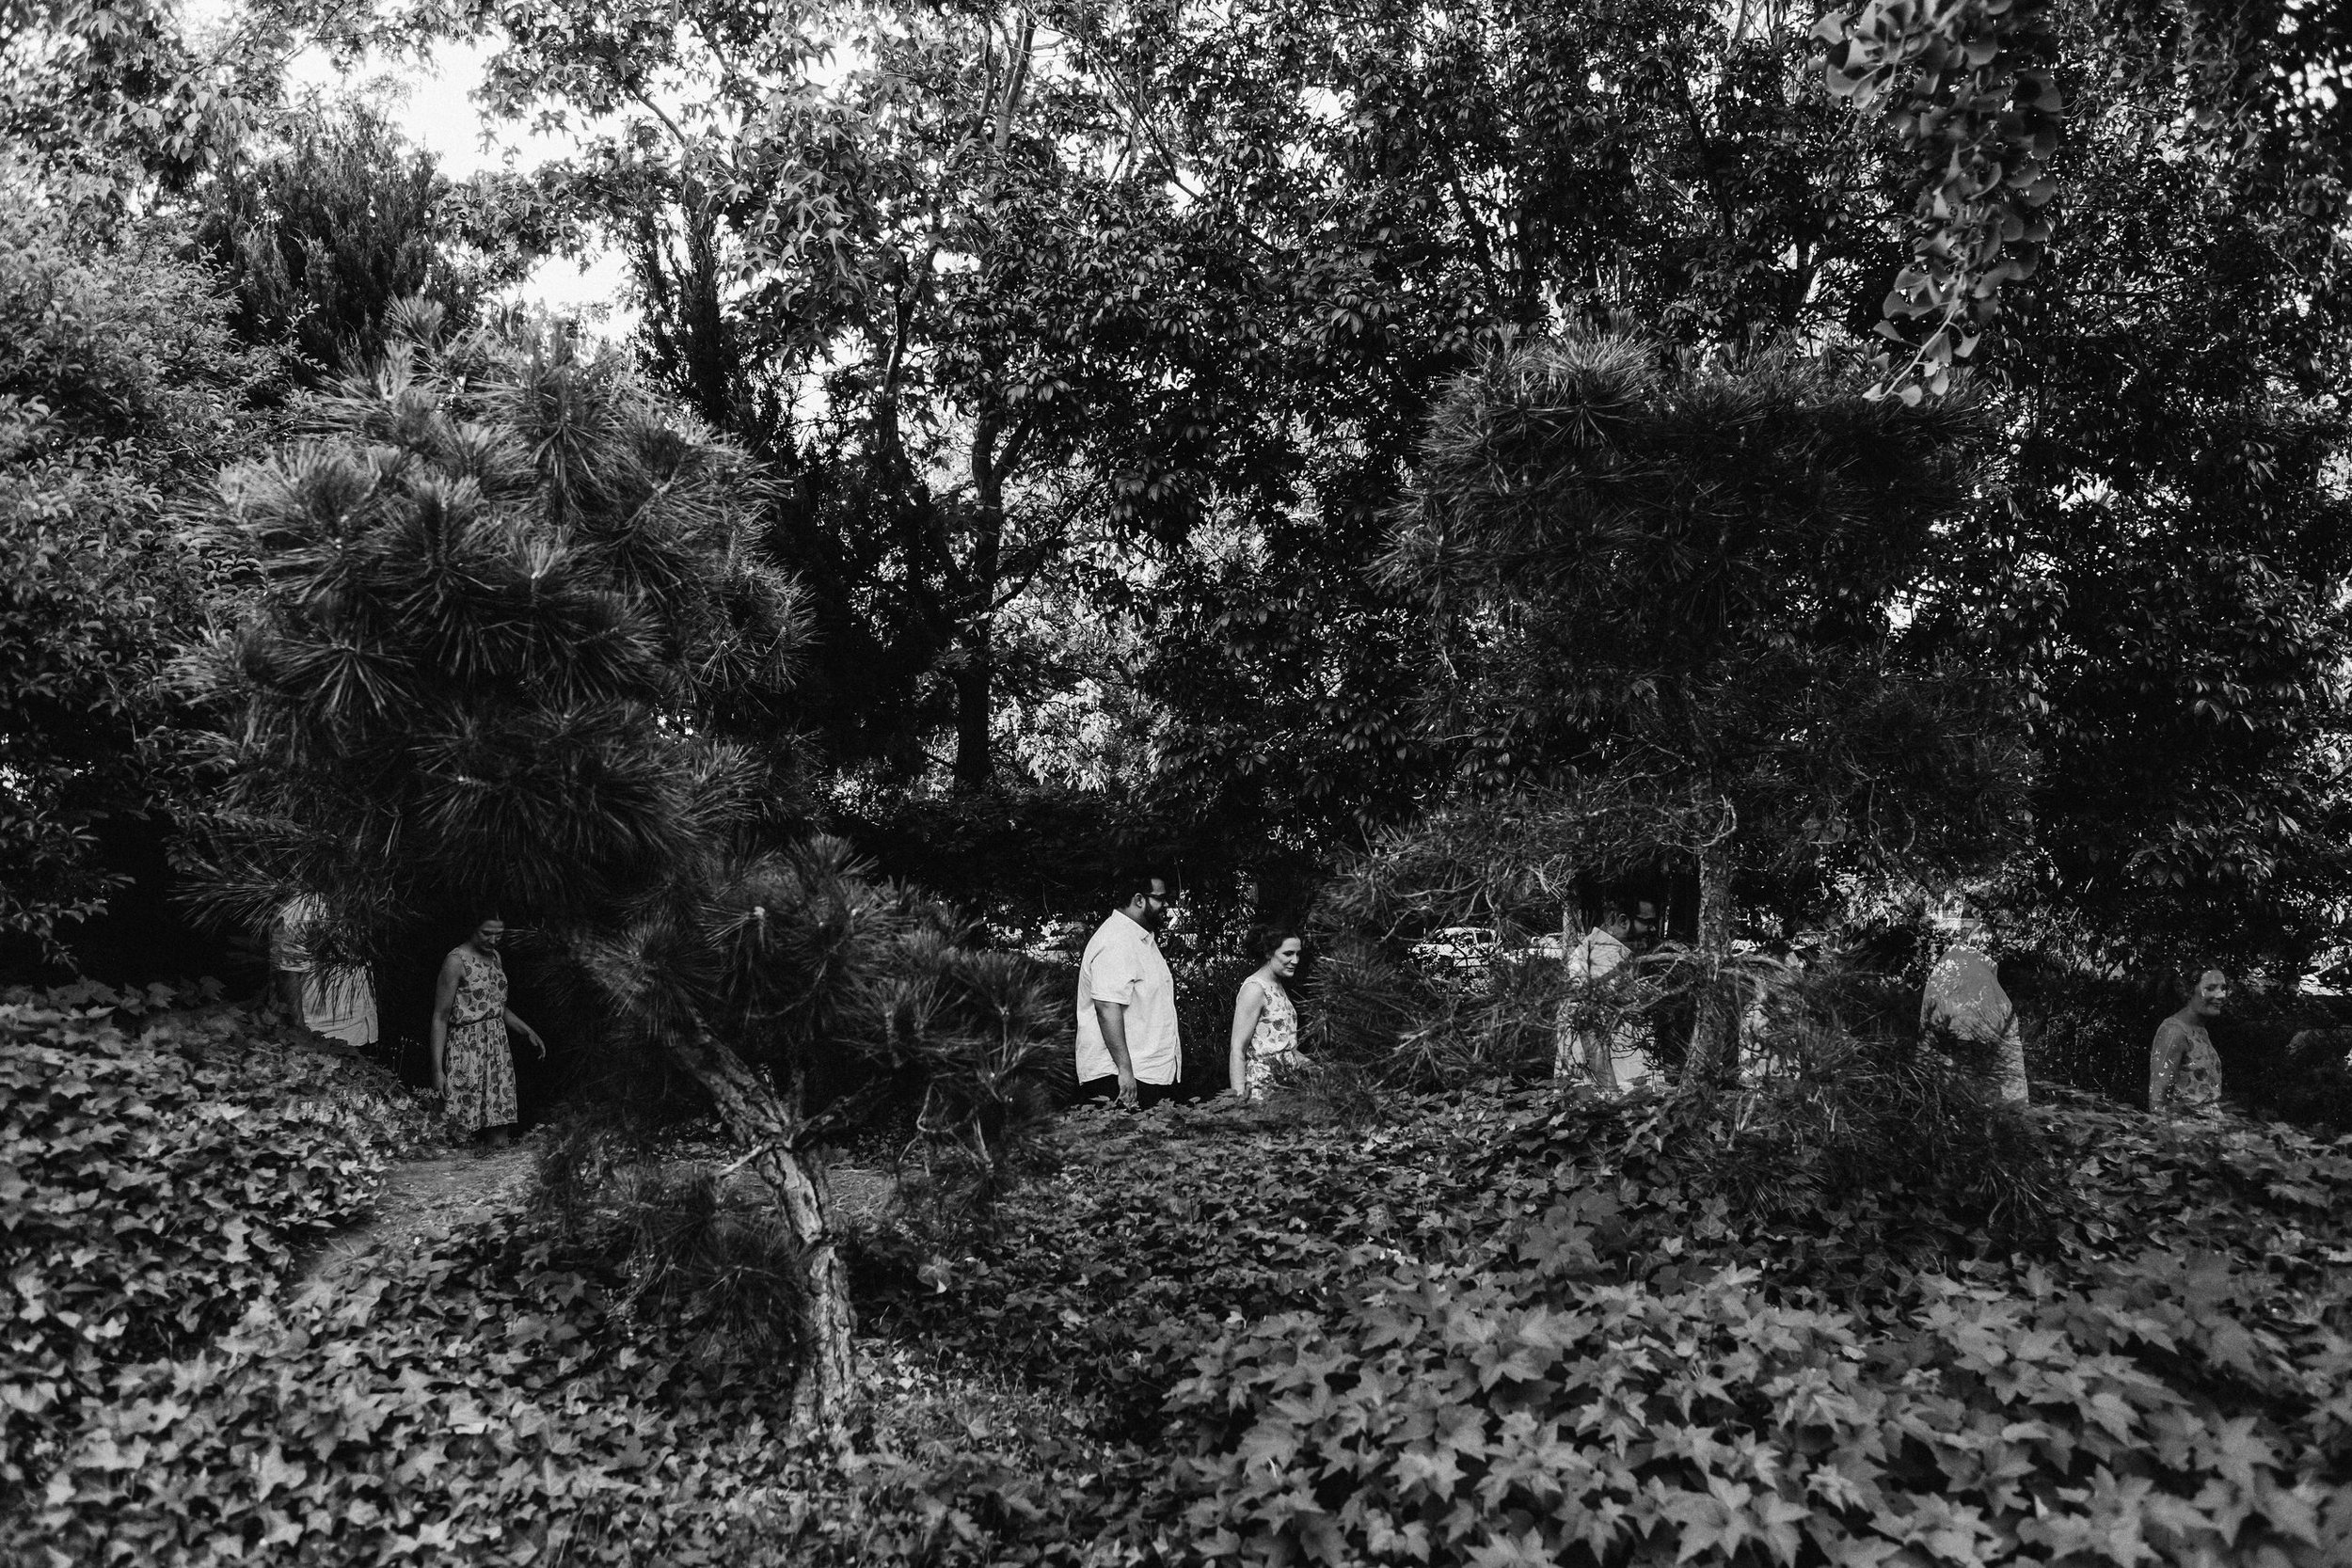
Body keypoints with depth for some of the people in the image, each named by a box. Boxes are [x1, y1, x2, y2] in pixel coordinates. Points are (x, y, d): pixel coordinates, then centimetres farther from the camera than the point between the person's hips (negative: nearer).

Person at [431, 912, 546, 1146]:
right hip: (467, 1047, -7)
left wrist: (526, 1030, 14)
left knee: (501, 1127, 3)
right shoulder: (457, 960, -11)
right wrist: (437, 1069, -16)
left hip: (498, 1046, 7)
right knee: (462, 1129, -7)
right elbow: (441, 1017, -12)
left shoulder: (494, 956, 12)